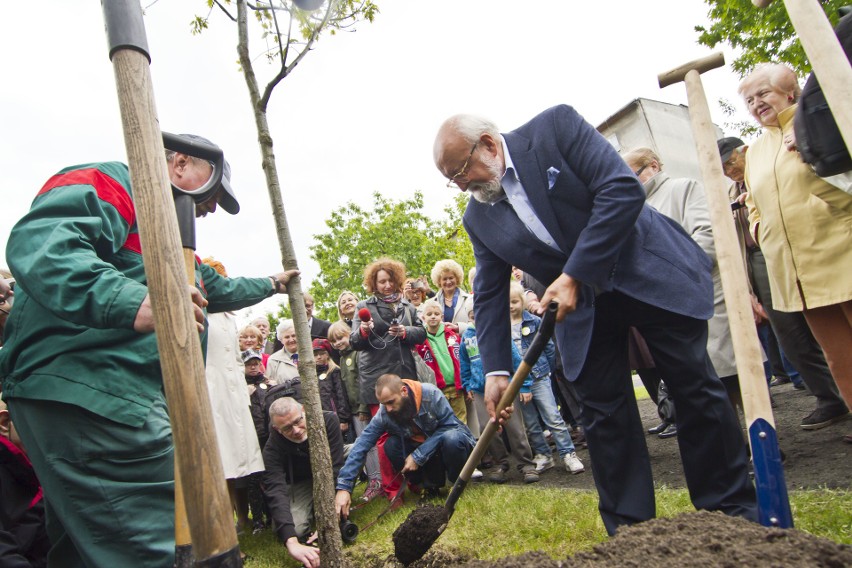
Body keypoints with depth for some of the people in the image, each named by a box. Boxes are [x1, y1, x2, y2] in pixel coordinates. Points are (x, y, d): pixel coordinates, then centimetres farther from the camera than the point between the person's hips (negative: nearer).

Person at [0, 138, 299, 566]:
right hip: (85, 390, -11)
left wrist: (271, 285, 58)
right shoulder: (114, 181, -1)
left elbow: (217, 290, 45)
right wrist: (134, 302, -37)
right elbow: (39, 242, -21)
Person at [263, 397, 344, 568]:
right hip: (301, 483, -2)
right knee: (296, 529, -29)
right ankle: (312, 508, 6)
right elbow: (275, 492, -40)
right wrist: (291, 542, -53)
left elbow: (334, 469, -31)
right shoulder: (272, 449, -29)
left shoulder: (328, 420, -30)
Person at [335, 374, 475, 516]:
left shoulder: (431, 394, -27)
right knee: (391, 445, -21)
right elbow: (360, 447, -20)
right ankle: (431, 485, -4)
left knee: (451, 438, -37)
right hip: (422, 448, 4)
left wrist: (418, 456, -26)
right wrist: (343, 487, -29)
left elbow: (449, 425, -22)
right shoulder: (384, 414, -18)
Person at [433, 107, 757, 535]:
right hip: (582, 306, 4)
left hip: (651, 272, -3)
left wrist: (574, 275, -26)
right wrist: (495, 370, -8)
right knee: (602, 411, 2)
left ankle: (733, 507, 24)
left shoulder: (555, 126, -14)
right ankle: (629, 528, 17)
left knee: (694, 386, 4)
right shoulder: (477, 218, -1)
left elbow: (623, 190, -23)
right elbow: (490, 295, 1)